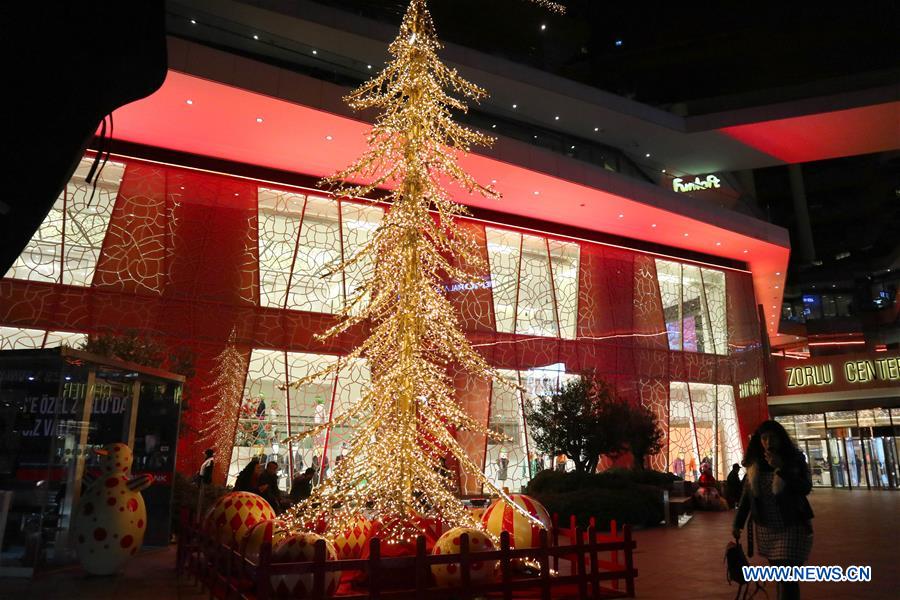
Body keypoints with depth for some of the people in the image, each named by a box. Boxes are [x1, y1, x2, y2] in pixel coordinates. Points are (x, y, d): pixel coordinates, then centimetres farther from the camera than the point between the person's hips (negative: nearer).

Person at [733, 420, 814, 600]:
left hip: (792, 527, -4)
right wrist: (738, 523, 7)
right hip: (766, 529, 4)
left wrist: (781, 468, -26)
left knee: (788, 579, -8)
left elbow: (806, 488, -17)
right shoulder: (754, 464, 3)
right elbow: (747, 494, 8)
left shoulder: (795, 459, -7)